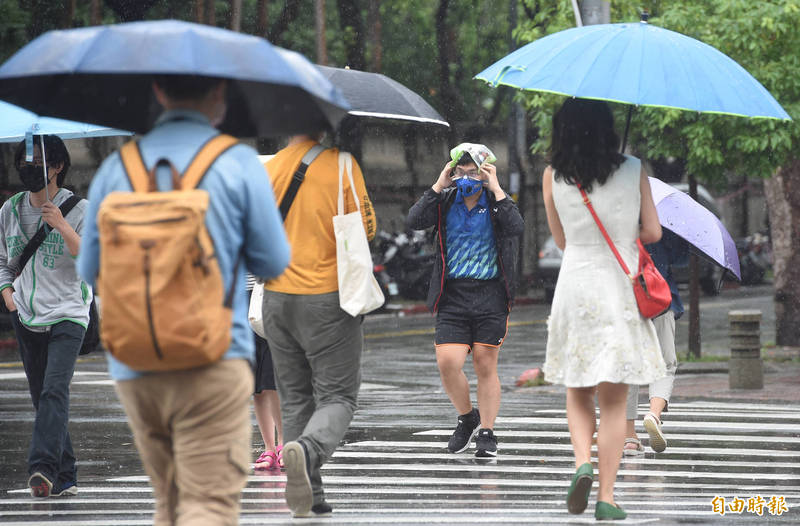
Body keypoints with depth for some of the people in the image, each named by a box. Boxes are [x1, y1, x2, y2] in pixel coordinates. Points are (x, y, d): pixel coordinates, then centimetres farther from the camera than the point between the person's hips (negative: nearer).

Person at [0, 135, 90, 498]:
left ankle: (43, 467, -33)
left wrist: (62, 227, -21)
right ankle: (65, 477, 11)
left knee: (55, 390, -21)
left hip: (67, 315, -5)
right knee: (41, 397, 5)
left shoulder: (78, 209, -3)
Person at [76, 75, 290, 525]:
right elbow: (274, 263, 2)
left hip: (133, 366, 4)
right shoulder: (239, 163, -3)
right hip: (214, 362, -4)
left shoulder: (115, 168, 7)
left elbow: (90, 270, 11)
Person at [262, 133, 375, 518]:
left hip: (278, 298, 4)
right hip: (329, 298, -4)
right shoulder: (341, 164, -9)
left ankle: (309, 497, 8)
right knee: (337, 396, 3)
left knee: (295, 399, 12)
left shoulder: (269, 169, 1)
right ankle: (308, 449, -27)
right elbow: (366, 228, -4)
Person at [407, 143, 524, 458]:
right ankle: (467, 419, 16)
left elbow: (516, 228, -19)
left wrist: (495, 189, -16)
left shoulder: (496, 203, 1)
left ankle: (487, 433, 13)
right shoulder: (446, 201, 6)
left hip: (489, 294, -2)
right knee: (447, 362, -9)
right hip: (453, 294, 2)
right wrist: (439, 186, -10)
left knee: (486, 366, 2)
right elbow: (414, 222, -9)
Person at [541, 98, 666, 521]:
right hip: (621, 291, -1)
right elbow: (652, 233, 1)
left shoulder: (553, 177, -2)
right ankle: (606, 497, 1)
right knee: (614, 399, 4)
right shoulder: (633, 171, -4)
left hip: (575, 286, 1)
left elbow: (561, 240, 9)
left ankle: (582, 461, -8)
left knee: (578, 392, 16)